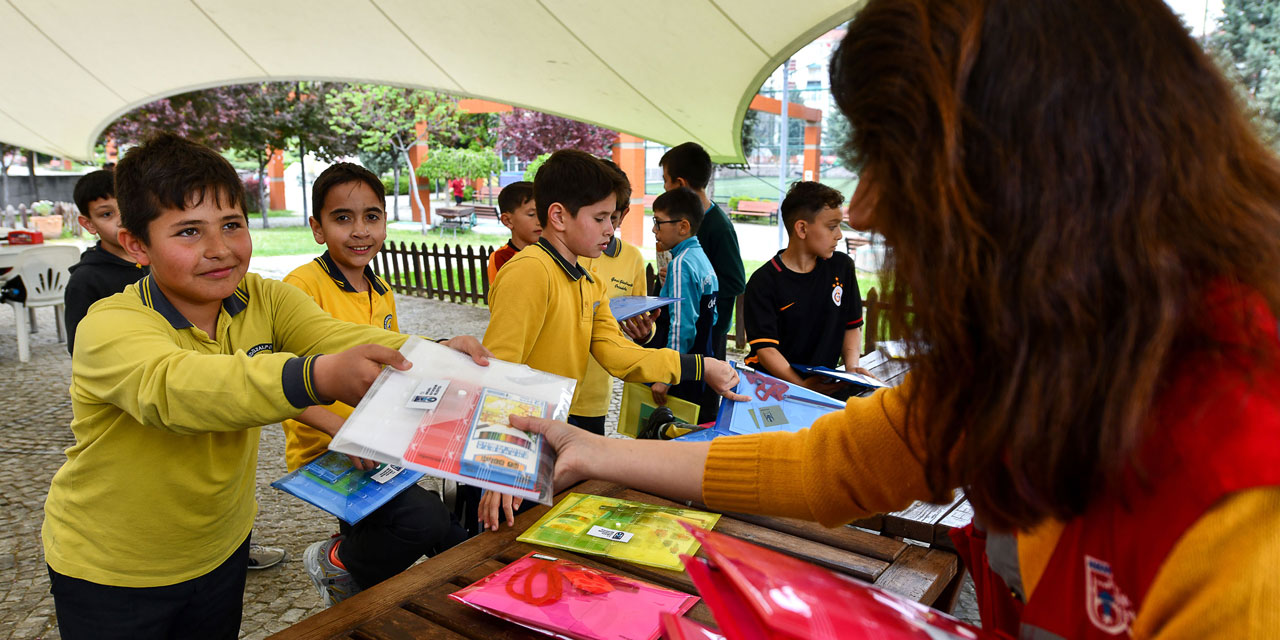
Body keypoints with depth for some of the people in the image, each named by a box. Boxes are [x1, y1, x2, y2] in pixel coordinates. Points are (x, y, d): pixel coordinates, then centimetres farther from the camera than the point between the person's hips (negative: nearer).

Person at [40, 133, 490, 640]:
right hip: (109, 574, -4)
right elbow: (174, 386, -45)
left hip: (220, 551, 4)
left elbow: (335, 337, -24)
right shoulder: (110, 327, -25)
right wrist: (321, 376, -62)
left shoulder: (264, 300, -9)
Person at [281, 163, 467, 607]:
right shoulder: (302, 285, -14)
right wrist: (342, 429, -36)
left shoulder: (383, 293, 11)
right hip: (324, 452, -8)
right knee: (424, 519, -26)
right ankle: (336, 562, 3)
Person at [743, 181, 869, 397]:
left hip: (826, 385, 4)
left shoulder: (842, 266, 8)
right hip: (771, 384, -3)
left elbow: (852, 325, 17)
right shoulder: (764, 281, -9)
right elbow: (766, 349, -16)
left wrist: (852, 367, -1)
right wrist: (802, 385, -31)